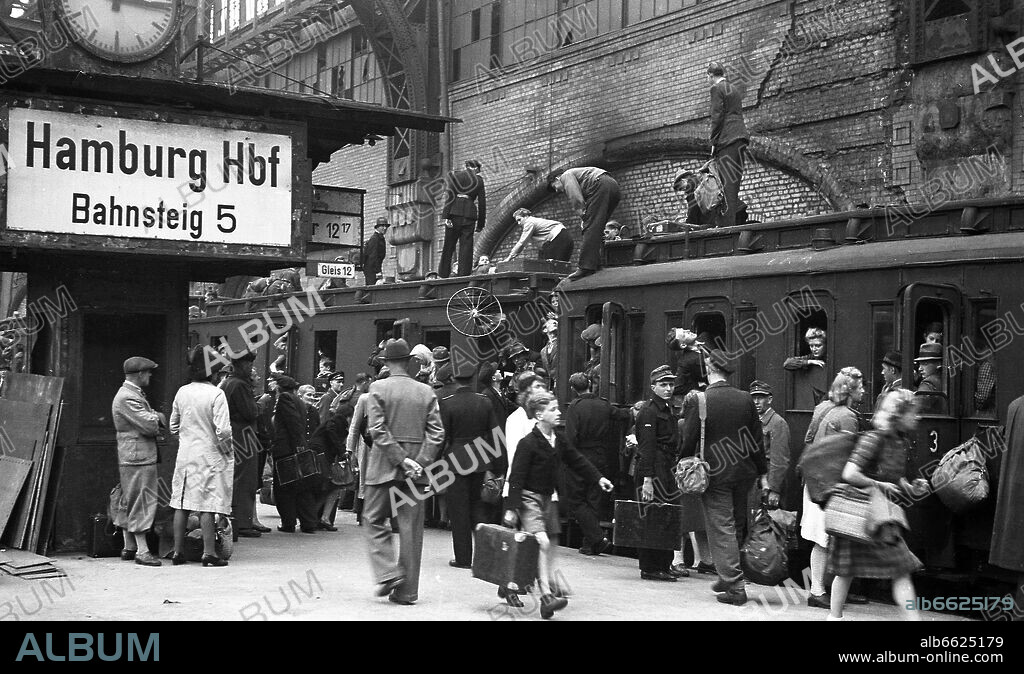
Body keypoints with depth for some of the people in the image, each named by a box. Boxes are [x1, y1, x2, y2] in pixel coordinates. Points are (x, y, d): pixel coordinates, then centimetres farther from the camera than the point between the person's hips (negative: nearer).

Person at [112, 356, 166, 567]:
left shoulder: (134, 394, 18)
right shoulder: (127, 397, -17)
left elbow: (154, 422, 20)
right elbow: (149, 425, -23)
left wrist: (155, 417, -2)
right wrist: (157, 417, -2)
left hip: (139, 457, 11)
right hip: (138, 457, -11)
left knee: (131, 504, 15)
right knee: (142, 504, -8)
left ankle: (129, 548, 22)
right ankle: (142, 551, -6)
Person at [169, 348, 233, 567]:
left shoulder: (182, 392, 3)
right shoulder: (216, 394, -14)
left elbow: (173, 425, 11)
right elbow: (223, 430, -18)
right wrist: (227, 450, -2)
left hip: (185, 454, 5)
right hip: (209, 455, -5)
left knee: (181, 503, 9)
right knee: (207, 505, -1)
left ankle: (178, 552, 15)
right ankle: (209, 553, 1)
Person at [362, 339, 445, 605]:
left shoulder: (378, 388, -4)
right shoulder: (426, 391, 4)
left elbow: (378, 430, -12)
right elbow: (437, 433, -3)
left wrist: (401, 459, -11)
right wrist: (419, 462, -6)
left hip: (383, 465, -3)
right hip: (416, 468, 3)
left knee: (374, 519, 11)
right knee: (411, 528, 6)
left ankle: (388, 573, -4)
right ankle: (407, 590, 8)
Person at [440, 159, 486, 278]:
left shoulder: (454, 175, 7)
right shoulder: (478, 180, 12)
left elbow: (450, 196, -4)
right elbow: (482, 202, 10)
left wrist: (446, 216, -9)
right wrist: (480, 223, 14)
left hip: (455, 211, -1)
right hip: (470, 213, 1)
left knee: (448, 246, 6)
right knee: (466, 246, 2)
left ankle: (444, 274, 5)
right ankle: (464, 275, -4)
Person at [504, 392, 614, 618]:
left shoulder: (558, 440, 5)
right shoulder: (528, 443, -17)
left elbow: (576, 460, 16)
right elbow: (516, 478, -17)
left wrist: (599, 478, 10)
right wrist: (511, 509, -19)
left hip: (548, 498, 8)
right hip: (529, 498, -8)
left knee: (552, 545, 8)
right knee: (542, 542, -19)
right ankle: (547, 597, -22)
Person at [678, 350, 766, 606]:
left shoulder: (698, 401, -12)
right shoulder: (745, 399, 1)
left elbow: (688, 441, -10)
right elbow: (758, 438, 6)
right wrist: (762, 472, 14)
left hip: (716, 476, -5)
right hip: (744, 473, 5)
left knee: (722, 530, 0)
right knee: (738, 526, 17)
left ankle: (735, 587, -1)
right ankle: (728, 577, 28)